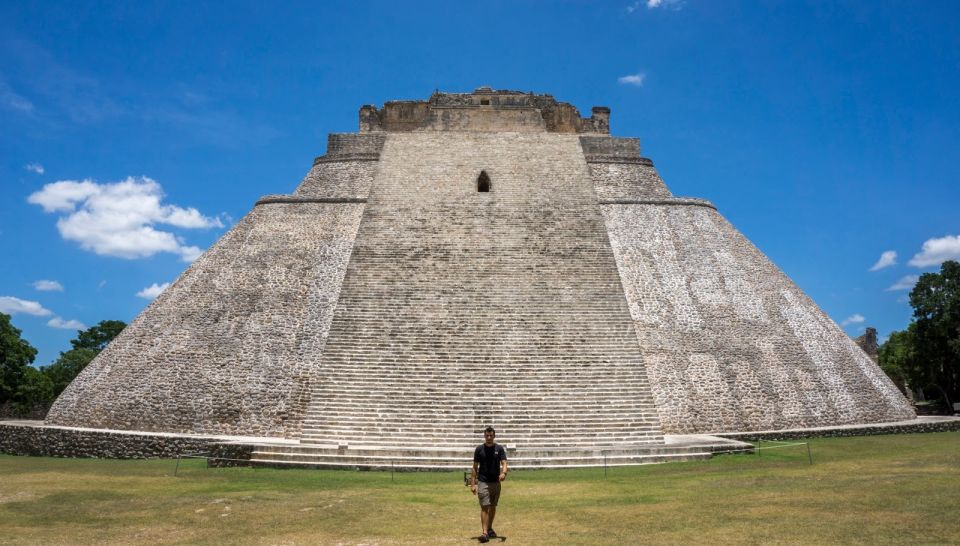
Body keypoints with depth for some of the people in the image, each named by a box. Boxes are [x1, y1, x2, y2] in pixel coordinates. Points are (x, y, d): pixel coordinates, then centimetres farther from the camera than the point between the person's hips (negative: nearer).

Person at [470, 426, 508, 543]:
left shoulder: (499, 448, -1)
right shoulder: (479, 449, -3)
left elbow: (504, 463, -10)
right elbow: (475, 467, 0)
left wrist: (503, 473, -33)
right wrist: (473, 483, -5)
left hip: (496, 482, 2)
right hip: (483, 482, -2)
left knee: (493, 507, 13)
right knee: (485, 507, -10)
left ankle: (490, 529, 28)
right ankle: (484, 532, -14)